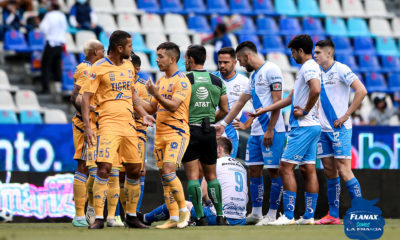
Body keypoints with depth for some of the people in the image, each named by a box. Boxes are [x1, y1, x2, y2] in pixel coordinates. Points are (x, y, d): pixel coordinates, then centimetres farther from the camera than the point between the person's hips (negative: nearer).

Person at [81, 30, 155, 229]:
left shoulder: (129, 67, 13)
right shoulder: (99, 68, -6)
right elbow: (85, 98, -7)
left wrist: (143, 114, 13)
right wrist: (87, 127, -15)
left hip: (129, 124, 7)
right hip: (108, 123, -6)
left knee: (134, 170, 8)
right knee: (104, 168, -16)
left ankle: (131, 216, 21)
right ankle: (98, 218, -14)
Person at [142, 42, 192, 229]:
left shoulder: (182, 81, -8)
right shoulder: (161, 81, 17)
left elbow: (173, 106, -18)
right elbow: (152, 109, 21)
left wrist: (156, 94, -26)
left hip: (177, 133, -8)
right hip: (160, 134, 8)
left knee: (168, 171, -19)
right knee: (164, 175, 3)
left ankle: (183, 209, -5)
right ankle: (173, 218, 6)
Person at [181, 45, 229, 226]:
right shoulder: (217, 81, 8)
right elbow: (224, 110, 10)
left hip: (189, 129, -4)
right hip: (209, 131, 4)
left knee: (193, 175, -2)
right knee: (211, 175, 14)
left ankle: (200, 216, -8)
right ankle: (220, 215, 9)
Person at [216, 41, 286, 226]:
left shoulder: (271, 70, -10)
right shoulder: (254, 76, 18)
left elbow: (277, 102, -15)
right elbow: (240, 102, 27)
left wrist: (270, 131, -18)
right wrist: (223, 124, 26)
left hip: (271, 130, -9)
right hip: (256, 131, 9)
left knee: (273, 171, -5)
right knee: (253, 170, 8)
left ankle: (272, 214, -1)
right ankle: (256, 213, 14)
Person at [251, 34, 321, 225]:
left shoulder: (309, 68, -11)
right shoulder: (308, 68, 21)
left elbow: (316, 90, -31)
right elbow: (291, 98, 26)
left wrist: (305, 111, -18)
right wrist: (265, 110, 26)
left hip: (303, 126, -10)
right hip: (312, 126, 10)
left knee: (286, 167, -10)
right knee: (308, 169, 9)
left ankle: (288, 215, -13)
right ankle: (309, 215, 9)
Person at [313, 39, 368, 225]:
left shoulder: (341, 70, -8)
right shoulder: (318, 73, 13)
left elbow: (361, 91, -15)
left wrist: (346, 115, -15)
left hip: (339, 128, -7)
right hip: (323, 129, 7)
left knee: (343, 170, -11)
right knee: (329, 171, 7)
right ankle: (333, 215, 10)